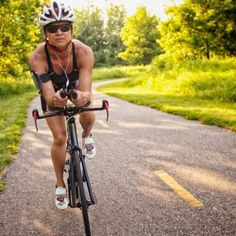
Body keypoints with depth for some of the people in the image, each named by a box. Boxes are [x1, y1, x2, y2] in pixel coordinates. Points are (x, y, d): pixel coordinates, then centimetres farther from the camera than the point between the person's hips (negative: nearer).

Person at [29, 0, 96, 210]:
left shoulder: (84, 52, -38)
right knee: (59, 138, -7)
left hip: (75, 83, 1)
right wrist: (55, 100, -67)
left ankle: (86, 137, 14)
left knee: (88, 117, -25)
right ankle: (60, 185, 14)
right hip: (52, 88, -1)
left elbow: (86, 91, -43)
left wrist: (83, 97, -67)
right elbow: (48, 95, -43)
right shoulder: (37, 57, -38)